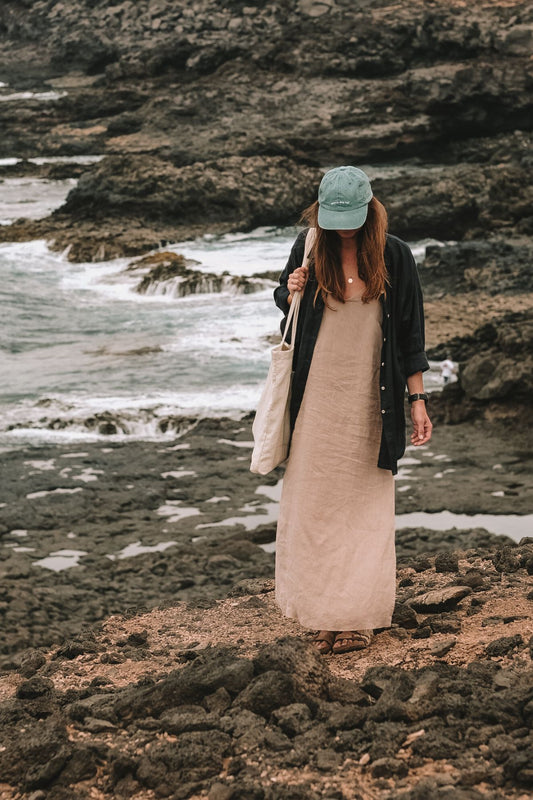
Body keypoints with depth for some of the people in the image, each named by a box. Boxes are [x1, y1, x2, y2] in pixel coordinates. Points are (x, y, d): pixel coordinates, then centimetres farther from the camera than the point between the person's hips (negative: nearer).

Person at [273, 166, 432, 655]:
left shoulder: (394, 256, -1)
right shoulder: (310, 248, 2)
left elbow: (410, 335, 2)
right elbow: (285, 302, 18)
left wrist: (418, 401, 0)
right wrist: (291, 293, -6)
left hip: (370, 401, -1)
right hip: (318, 397, 2)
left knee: (365, 506, 0)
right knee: (314, 501, 0)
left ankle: (358, 615, 6)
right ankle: (324, 613, 8)